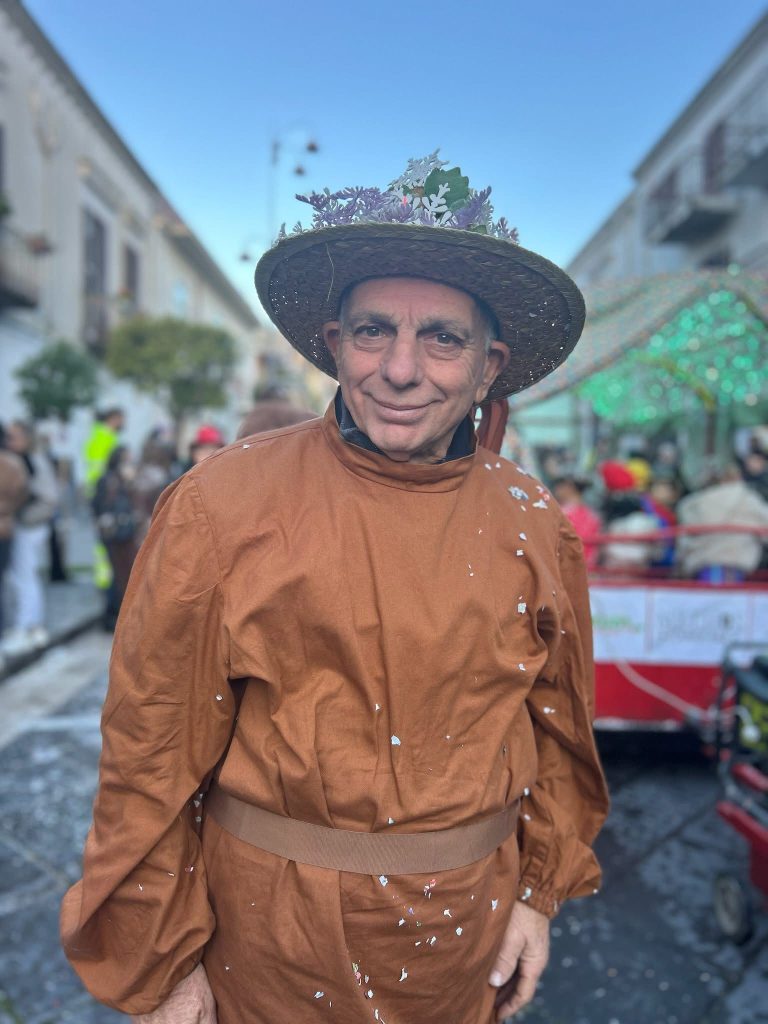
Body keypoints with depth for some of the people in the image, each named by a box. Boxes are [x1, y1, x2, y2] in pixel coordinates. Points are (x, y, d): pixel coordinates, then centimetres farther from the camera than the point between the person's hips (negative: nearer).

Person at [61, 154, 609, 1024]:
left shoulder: (532, 527, -6)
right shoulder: (222, 505, -17)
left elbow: (555, 725, 5)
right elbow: (153, 749, -12)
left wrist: (539, 891, 7)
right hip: (268, 932, -2)